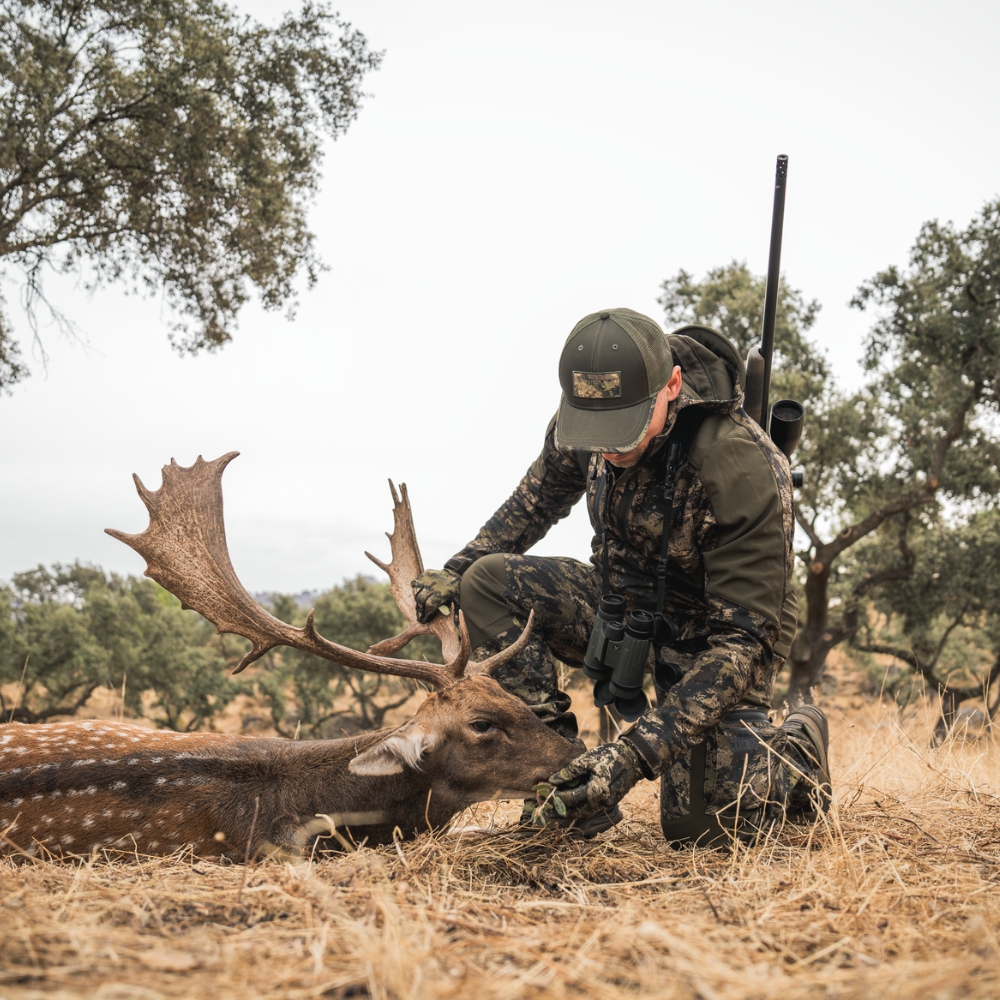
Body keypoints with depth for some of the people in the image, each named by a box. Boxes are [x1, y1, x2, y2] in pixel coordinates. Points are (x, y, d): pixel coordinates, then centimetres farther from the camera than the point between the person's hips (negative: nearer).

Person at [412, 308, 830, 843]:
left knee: (699, 827, -17)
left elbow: (740, 639, -32)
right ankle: (560, 764, -13)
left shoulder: (743, 471, -34)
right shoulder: (581, 416, -15)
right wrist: (457, 569, 0)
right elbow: (541, 496, 9)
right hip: (624, 599, 5)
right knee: (486, 584, -16)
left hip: (709, 634, -5)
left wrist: (635, 755, -39)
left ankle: (797, 747, 16)